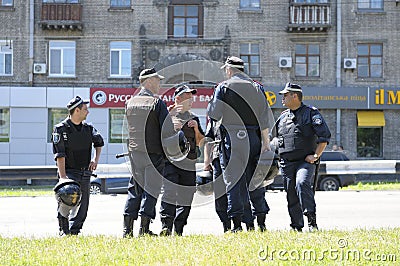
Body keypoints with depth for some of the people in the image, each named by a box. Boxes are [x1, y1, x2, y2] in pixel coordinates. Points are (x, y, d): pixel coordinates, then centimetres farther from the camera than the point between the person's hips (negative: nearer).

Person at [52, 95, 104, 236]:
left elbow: (99, 142, 29)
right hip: (68, 172, -5)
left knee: (82, 205, 2)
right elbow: (59, 154, -13)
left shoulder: (88, 128, 9)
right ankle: (64, 229, 3)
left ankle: (74, 231, 10)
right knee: (66, 202, -17)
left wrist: (96, 159, 13)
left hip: (85, 173, 5)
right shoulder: (61, 129, -7)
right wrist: (62, 176, -21)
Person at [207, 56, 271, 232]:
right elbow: (264, 118, 6)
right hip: (253, 137, 4)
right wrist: (266, 142, 7)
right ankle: (261, 222, 10)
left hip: (232, 137, -4)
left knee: (233, 180, -2)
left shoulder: (224, 87, -1)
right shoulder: (257, 88, 11)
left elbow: (214, 114, -7)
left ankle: (237, 224, -5)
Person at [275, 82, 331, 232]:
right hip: (286, 163, 6)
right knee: (291, 195, 2)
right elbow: (276, 138, 28)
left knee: (302, 183, -29)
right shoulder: (283, 117, 16)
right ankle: (297, 227, 10)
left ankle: (312, 221, -25)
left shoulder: (311, 113, -1)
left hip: (305, 161, -5)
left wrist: (315, 156, -12)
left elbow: (325, 136, -5)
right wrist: (278, 156, 16)